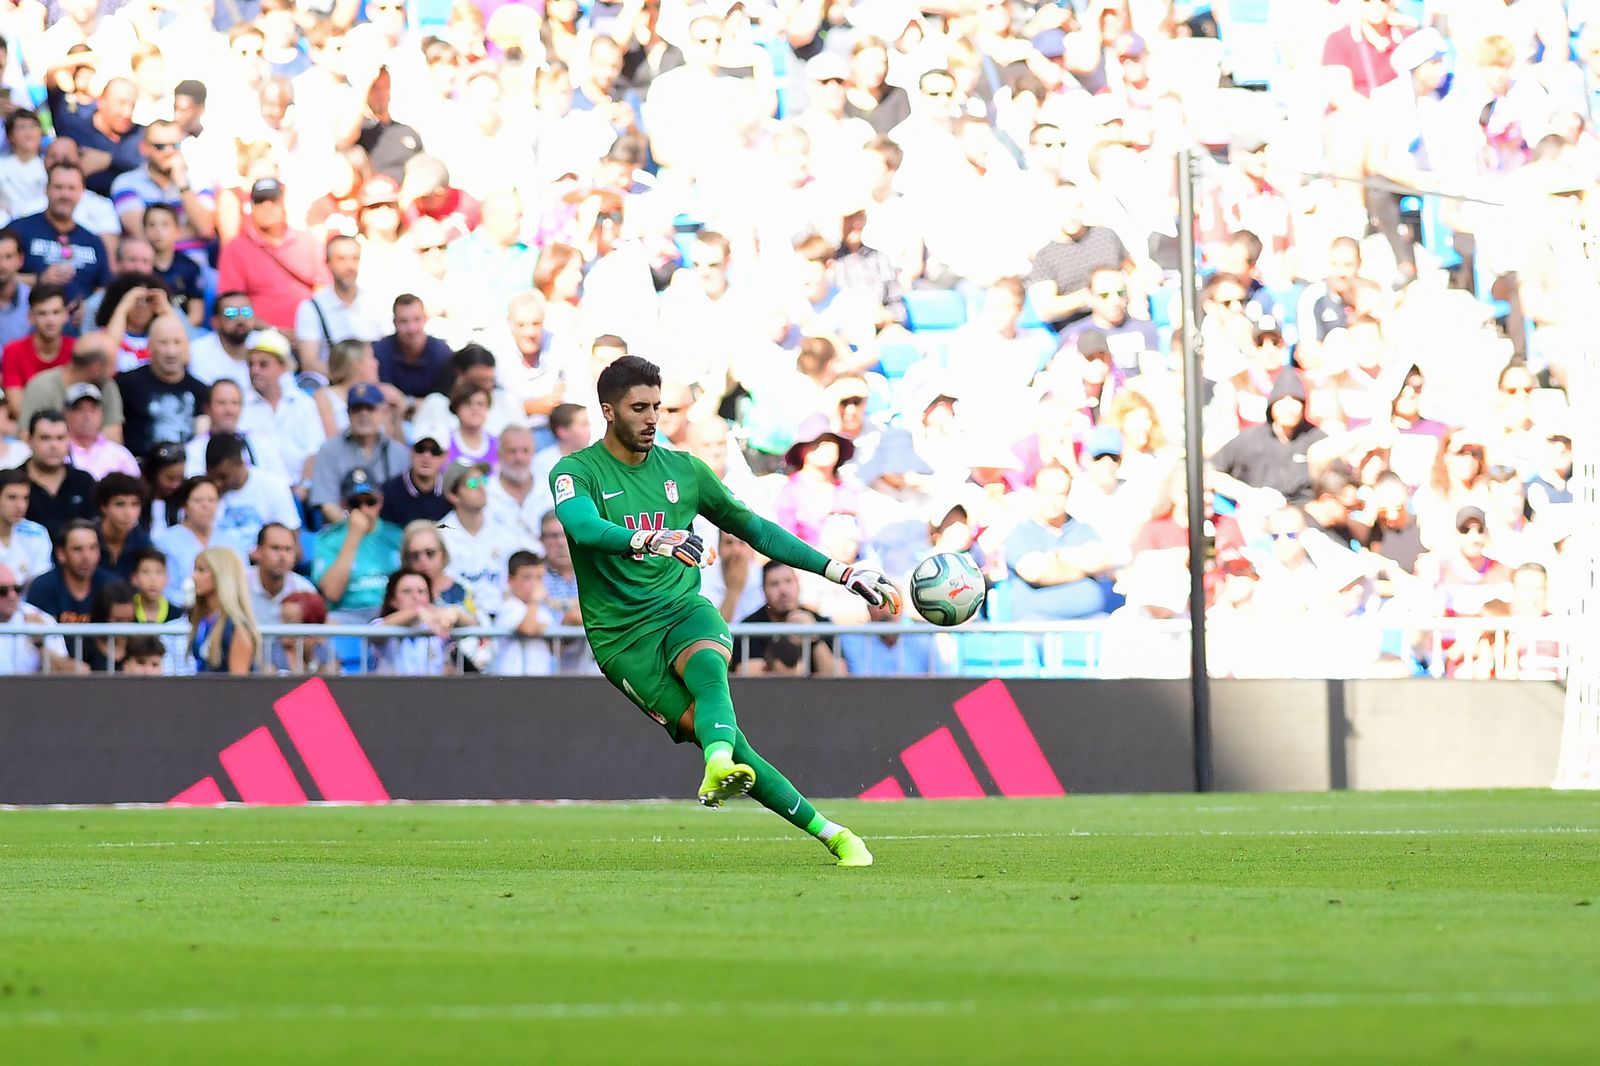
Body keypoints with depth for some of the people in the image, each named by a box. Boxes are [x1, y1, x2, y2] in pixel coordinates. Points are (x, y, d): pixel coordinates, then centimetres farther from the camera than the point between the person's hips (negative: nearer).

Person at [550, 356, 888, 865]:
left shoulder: (683, 469, 12)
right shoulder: (576, 472, -2)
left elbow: (754, 529, 20)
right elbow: (582, 525, -23)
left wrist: (840, 572, 17)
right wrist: (650, 540, -43)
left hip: (685, 610, 3)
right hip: (623, 636, -3)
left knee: (708, 667, -34)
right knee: (710, 729, -20)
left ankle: (719, 766, -63)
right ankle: (829, 833, -19)